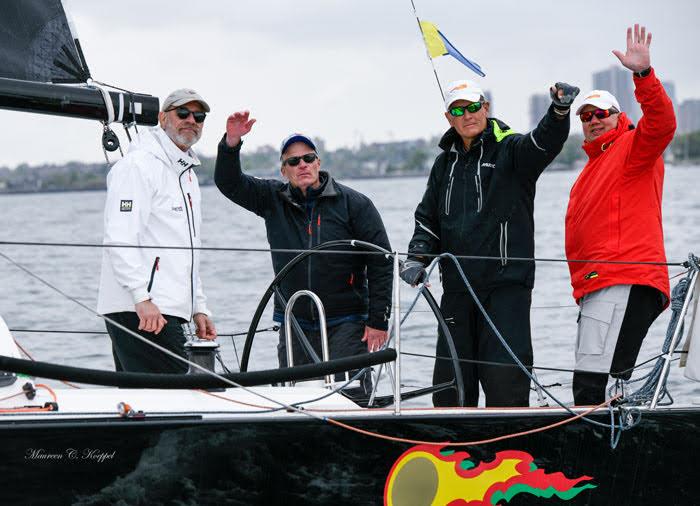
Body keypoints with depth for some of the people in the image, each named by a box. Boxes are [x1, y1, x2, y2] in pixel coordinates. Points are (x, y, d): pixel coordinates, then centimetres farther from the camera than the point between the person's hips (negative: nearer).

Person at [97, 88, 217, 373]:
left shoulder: (187, 174, 25)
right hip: (138, 310, -10)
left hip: (169, 312, 10)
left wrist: (199, 308, 23)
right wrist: (142, 297, -24)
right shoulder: (139, 165, -6)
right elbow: (119, 238, -17)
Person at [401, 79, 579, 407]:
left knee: (504, 380, -12)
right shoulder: (445, 163, 16)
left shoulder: (510, 150, -1)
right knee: (450, 382, 9)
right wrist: (417, 257, 3)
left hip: (506, 285, -6)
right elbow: (428, 217, 22)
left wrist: (560, 111, -44)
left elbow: (544, 143, -23)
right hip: (457, 289, 6)